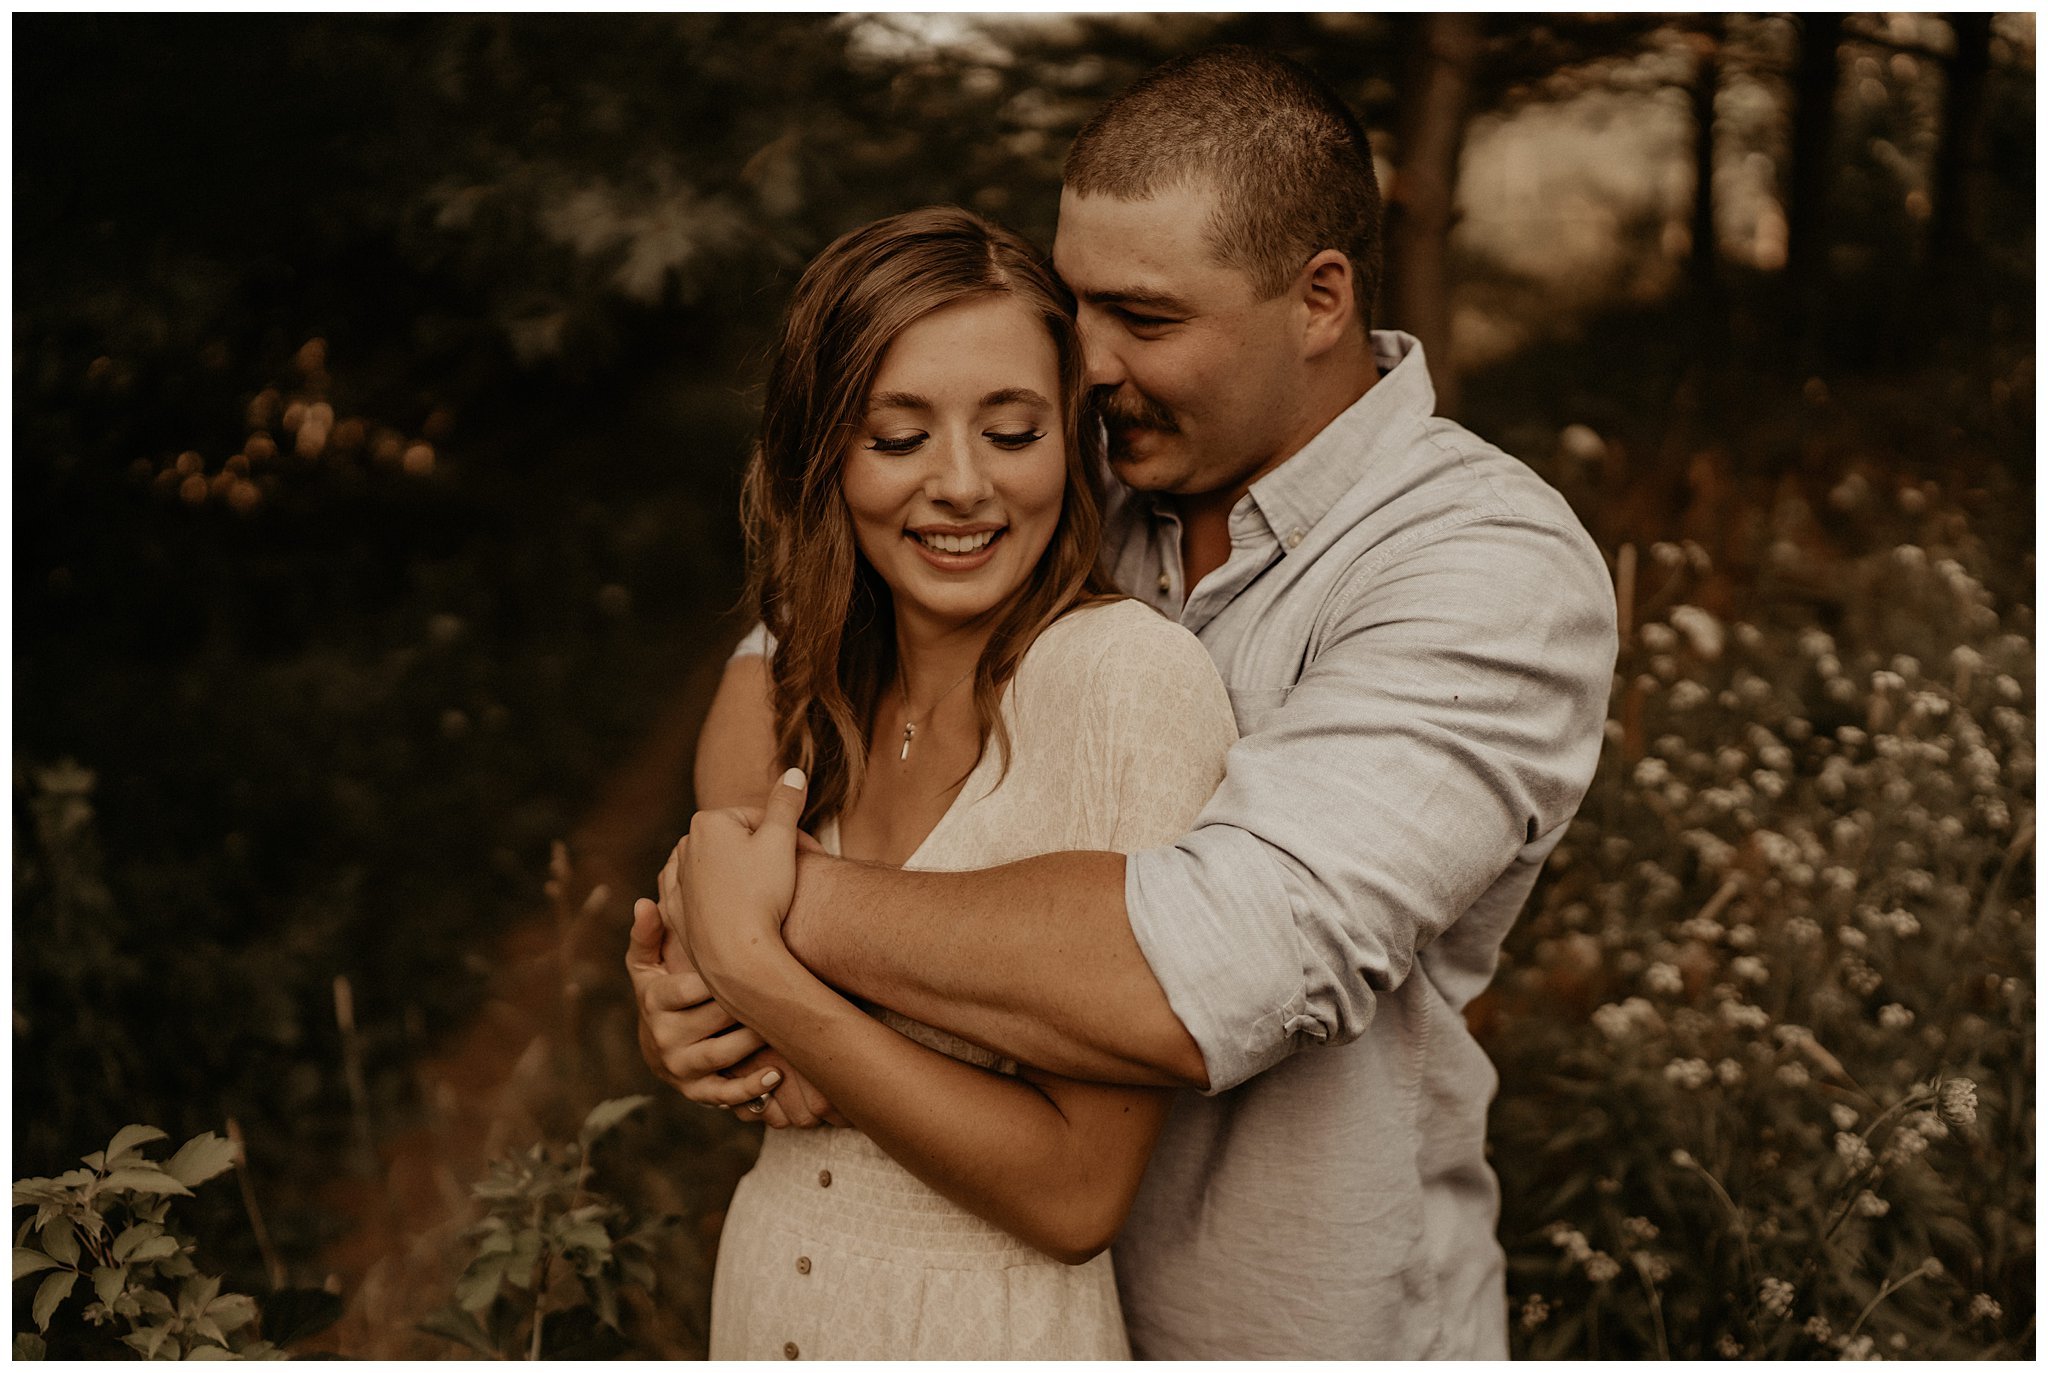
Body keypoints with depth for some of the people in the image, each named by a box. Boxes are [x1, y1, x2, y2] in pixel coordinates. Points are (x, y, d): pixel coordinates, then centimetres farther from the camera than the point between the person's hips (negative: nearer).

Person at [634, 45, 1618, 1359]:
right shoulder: (1094, 475, -5)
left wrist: (797, 901, -27)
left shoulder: (1497, 572, -25)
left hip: (1304, 1321, -5)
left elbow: (1207, 975, -37)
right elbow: (793, 648, 0)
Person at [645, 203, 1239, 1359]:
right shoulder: (828, 689, -2)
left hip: (997, 1326, -6)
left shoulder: (1133, 675, -22)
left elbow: (1077, 1193, -23)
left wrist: (752, 970, -22)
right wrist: (686, 994, -8)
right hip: (766, 1303, 6)